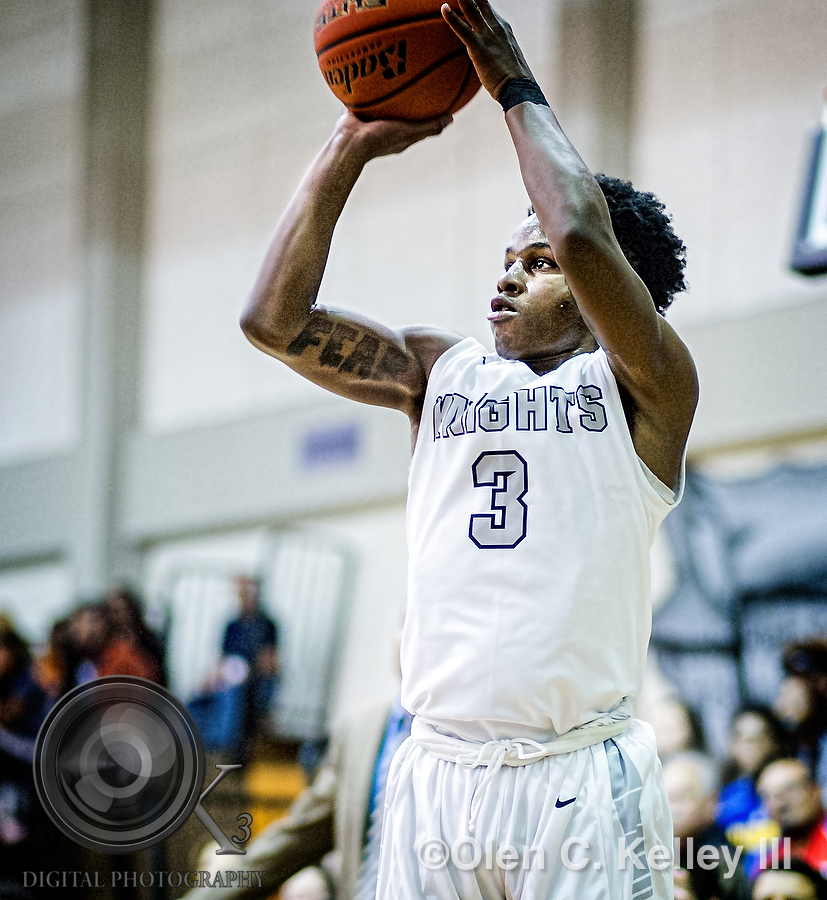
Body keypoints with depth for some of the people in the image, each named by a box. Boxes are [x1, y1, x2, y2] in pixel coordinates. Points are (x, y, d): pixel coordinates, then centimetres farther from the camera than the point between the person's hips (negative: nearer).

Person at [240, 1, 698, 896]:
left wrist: (518, 90, -3)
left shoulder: (642, 384, 1)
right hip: (438, 773, 4)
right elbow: (274, 320, 6)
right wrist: (353, 144, 3)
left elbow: (581, 233, -16)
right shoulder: (441, 370, 15)